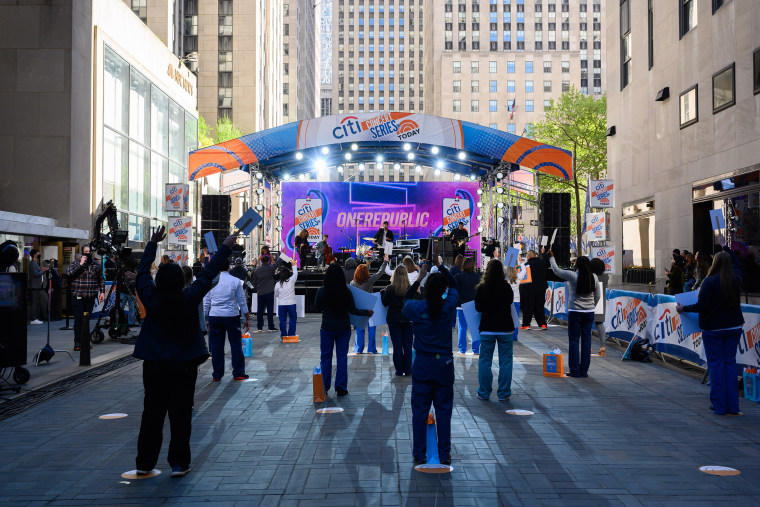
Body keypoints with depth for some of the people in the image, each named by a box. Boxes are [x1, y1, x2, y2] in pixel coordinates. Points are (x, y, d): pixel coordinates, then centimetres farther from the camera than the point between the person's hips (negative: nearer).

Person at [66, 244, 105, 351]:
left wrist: (102, 291, 10)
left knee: (87, 319, 6)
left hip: (90, 297, 3)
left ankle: (86, 342, 13)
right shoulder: (76, 263, 3)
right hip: (78, 296, -3)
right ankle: (77, 342, -4)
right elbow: (68, 272, -15)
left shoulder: (96, 265, 12)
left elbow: (101, 279, 19)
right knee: (78, 319, -7)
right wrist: (80, 264, -15)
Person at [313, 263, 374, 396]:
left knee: (325, 357, 10)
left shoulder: (322, 291, -11)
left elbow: (317, 308, -3)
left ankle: (324, 387, 14)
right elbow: (352, 310, -4)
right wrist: (367, 313, 11)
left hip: (327, 328, -1)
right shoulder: (346, 291, -8)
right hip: (344, 328, 1)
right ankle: (341, 388, 10)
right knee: (342, 357, 8)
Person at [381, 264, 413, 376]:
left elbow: (385, 303, -2)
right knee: (407, 345, 8)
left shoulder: (390, 289, -10)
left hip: (394, 320, -1)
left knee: (397, 346, 4)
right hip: (408, 320, 1)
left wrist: (382, 292, 12)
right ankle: (407, 370, 8)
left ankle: (399, 370, 5)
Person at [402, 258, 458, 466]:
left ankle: (419, 455, 12)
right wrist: (440, 265, 19)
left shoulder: (416, 308, -10)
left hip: (422, 365, 0)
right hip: (444, 364, 0)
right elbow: (454, 286, 12)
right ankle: (445, 455, 14)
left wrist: (419, 278, 21)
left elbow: (406, 299, 16)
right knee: (444, 409, 9)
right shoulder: (448, 307, -9)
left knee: (420, 409, 7)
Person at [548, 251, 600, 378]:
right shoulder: (593, 277, 0)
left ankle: (575, 371, 2)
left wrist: (551, 257, 18)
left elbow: (556, 270, 3)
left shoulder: (572, 276, -11)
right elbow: (598, 296, 8)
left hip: (575, 312, -3)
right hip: (589, 313, 4)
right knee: (586, 340, 8)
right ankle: (584, 371, 10)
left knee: (574, 340, 3)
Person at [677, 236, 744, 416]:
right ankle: (732, 406, 8)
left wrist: (683, 308, -2)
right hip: (734, 327, 5)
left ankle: (719, 405, 4)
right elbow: (737, 264, 26)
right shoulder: (736, 278, 2)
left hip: (713, 329, -5)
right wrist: (725, 247, 34)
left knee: (716, 364, 2)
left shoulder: (710, 281, -16)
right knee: (730, 363, 8)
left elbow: (701, 306, -17)